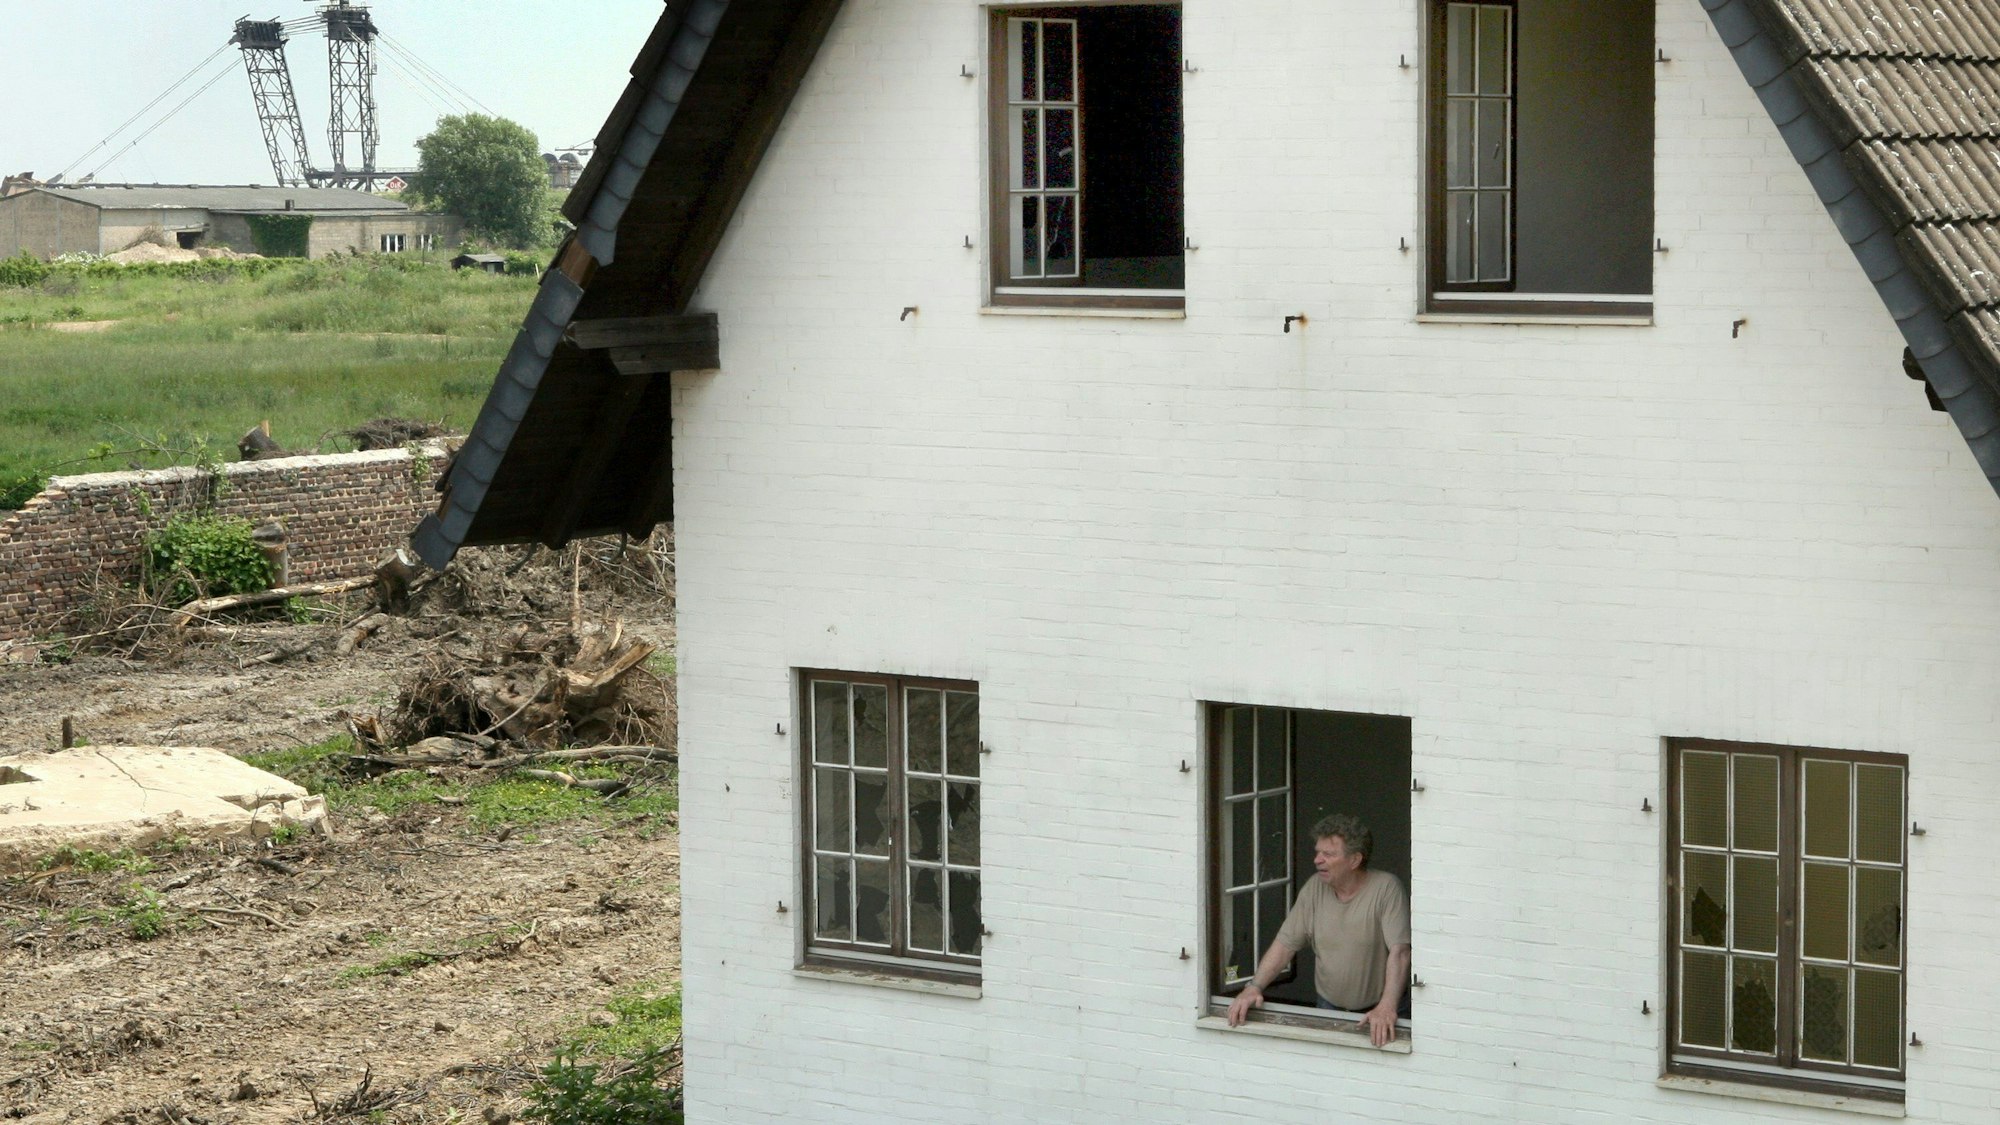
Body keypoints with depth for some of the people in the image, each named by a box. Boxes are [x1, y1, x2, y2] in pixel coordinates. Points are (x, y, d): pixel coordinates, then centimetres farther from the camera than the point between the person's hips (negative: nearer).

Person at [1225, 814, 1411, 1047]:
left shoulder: (1386, 888, -12)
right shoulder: (1314, 888, 3)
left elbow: (1399, 952, -19)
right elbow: (1285, 943, 4)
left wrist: (1387, 1008, -31)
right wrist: (1254, 987, -9)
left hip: (1376, 1012, -4)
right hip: (1329, 1007, 4)